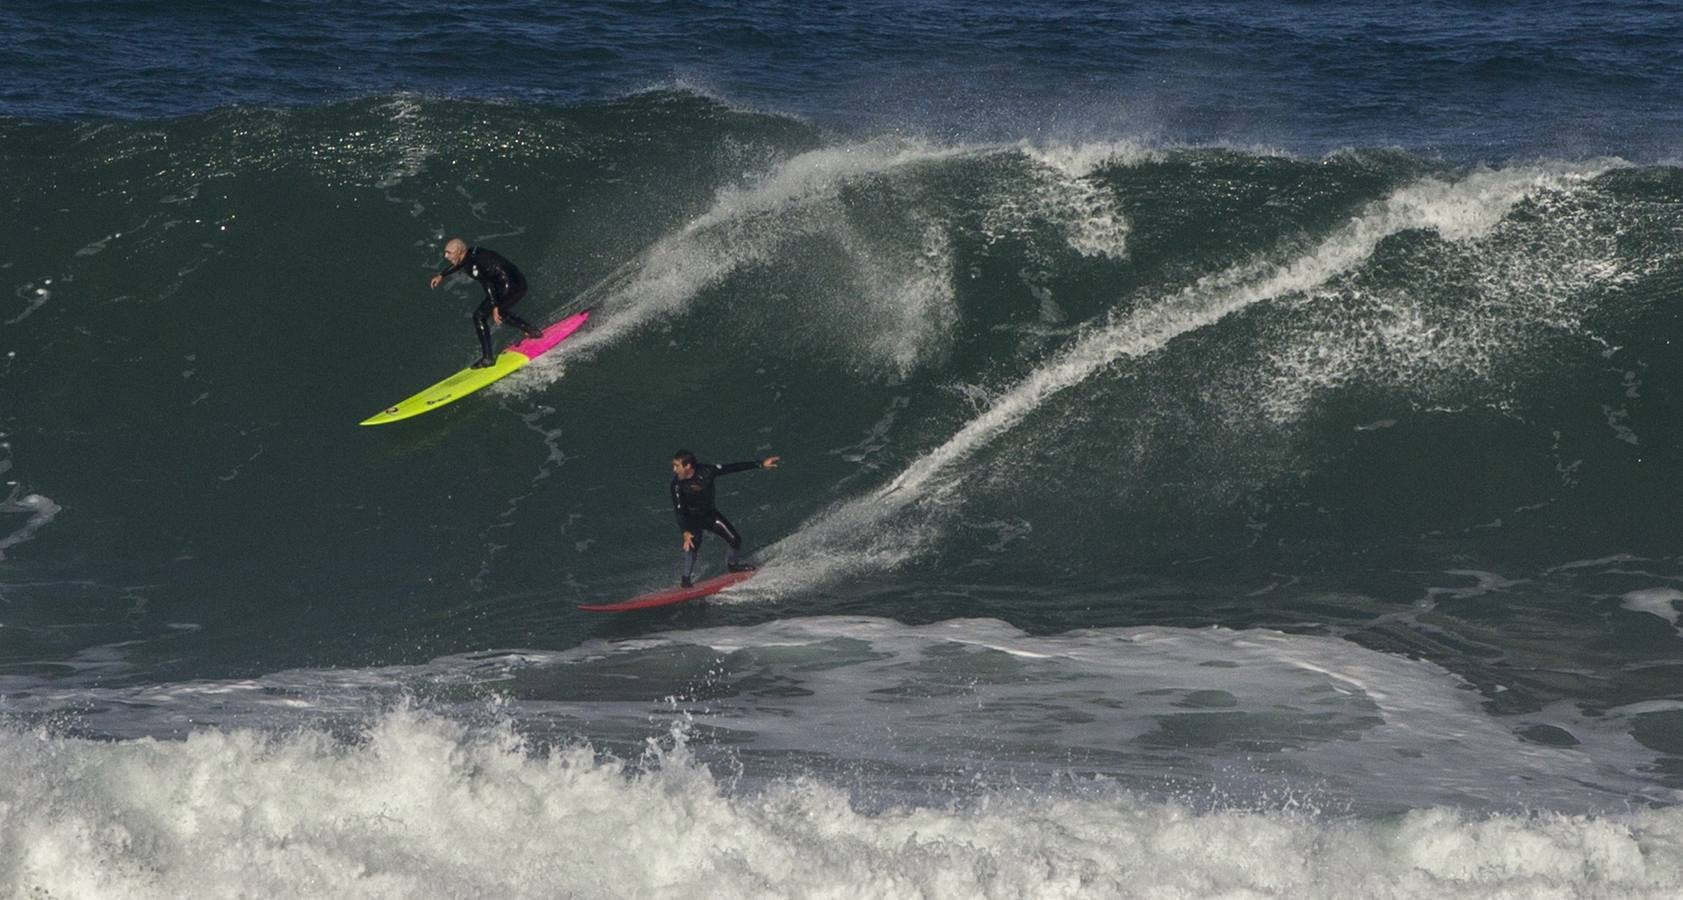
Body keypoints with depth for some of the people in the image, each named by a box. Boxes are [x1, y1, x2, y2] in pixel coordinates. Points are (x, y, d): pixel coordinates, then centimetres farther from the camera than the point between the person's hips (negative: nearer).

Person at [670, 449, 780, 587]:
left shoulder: (705, 471, -23)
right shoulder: (677, 485, -26)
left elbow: (732, 468, -18)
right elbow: (679, 511, -28)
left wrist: (760, 464, -17)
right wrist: (685, 532, -42)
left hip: (709, 513, 3)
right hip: (691, 518, -3)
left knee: (735, 540, -1)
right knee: (693, 541, -29)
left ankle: (733, 564, 30)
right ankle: (687, 578, -19)